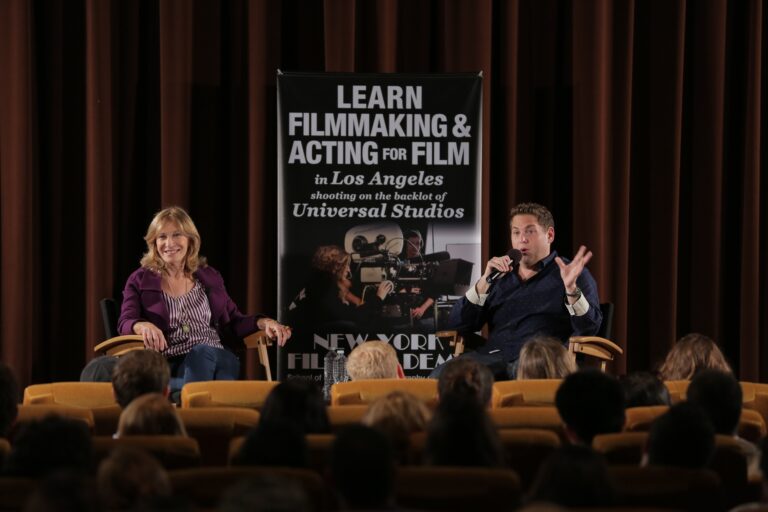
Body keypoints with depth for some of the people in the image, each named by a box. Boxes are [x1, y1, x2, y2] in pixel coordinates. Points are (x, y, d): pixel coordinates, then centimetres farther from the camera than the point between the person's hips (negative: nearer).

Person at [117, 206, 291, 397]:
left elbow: (232, 323, 21)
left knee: (203, 352, -37)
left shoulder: (209, 277, 21)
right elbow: (125, 323, 0)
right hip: (167, 366, -2)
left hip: (217, 360, 2)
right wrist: (143, 326, -25)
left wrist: (263, 322, -1)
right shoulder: (139, 280, 13)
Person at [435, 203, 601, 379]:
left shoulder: (570, 273, 13)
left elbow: (589, 328, -1)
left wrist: (571, 288, -18)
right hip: (493, 356, 4)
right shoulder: (500, 276, 24)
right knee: (441, 375, -26)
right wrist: (485, 282, 1)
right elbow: (456, 324, 14)